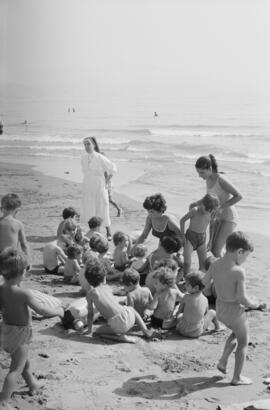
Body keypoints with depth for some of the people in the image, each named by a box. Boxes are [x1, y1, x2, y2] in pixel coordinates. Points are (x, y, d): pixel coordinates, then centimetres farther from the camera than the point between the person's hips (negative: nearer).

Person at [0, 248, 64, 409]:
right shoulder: (24, 293, -27)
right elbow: (42, 311, -22)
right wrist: (58, 311, -7)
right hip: (21, 333, -7)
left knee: (24, 361, 28)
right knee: (16, 369, 3)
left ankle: (33, 384, 49)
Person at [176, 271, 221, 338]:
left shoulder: (187, 297, -15)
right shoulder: (205, 300, -8)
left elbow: (179, 311, -4)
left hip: (182, 330, -1)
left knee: (179, 314, 31)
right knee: (212, 312, 22)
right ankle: (217, 327, 41)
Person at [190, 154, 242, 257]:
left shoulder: (221, 179, -26)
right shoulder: (209, 179, -1)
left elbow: (238, 196, -24)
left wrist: (221, 208, -27)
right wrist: (196, 203, -1)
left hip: (229, 218, -8)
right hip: (217, 217, 8)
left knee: (216, 251, -13)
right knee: (211, 248, 12)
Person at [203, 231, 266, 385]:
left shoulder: (215, 265, -8)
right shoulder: (239, 271, -26)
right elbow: (242, 298, -26)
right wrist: (255, 306, -8)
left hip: (220, 309, 6)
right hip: (235, 311, -6)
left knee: (236, 333, 33)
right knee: (243, 343, 17)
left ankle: (223, 361, 29)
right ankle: (237, 377, 27)